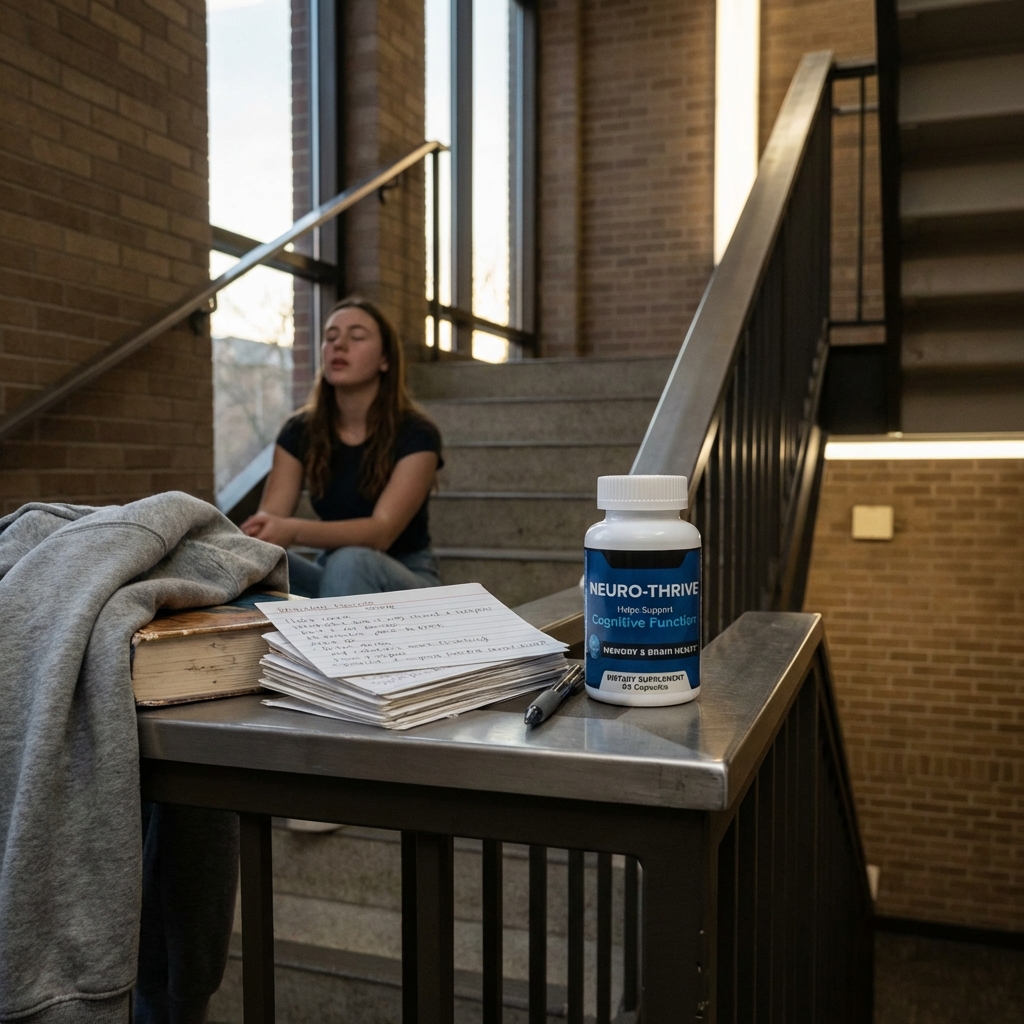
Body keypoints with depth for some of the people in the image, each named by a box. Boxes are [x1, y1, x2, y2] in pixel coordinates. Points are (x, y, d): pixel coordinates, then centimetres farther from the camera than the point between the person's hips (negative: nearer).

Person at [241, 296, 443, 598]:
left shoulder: (416, 435, -14)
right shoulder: (300, 432, -1)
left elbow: (382, 531, -27)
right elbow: (269, 519, -11)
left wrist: (294, 531, -43)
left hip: (406, 586, -4)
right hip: (332, 579, 4)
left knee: (348, 563, -37)